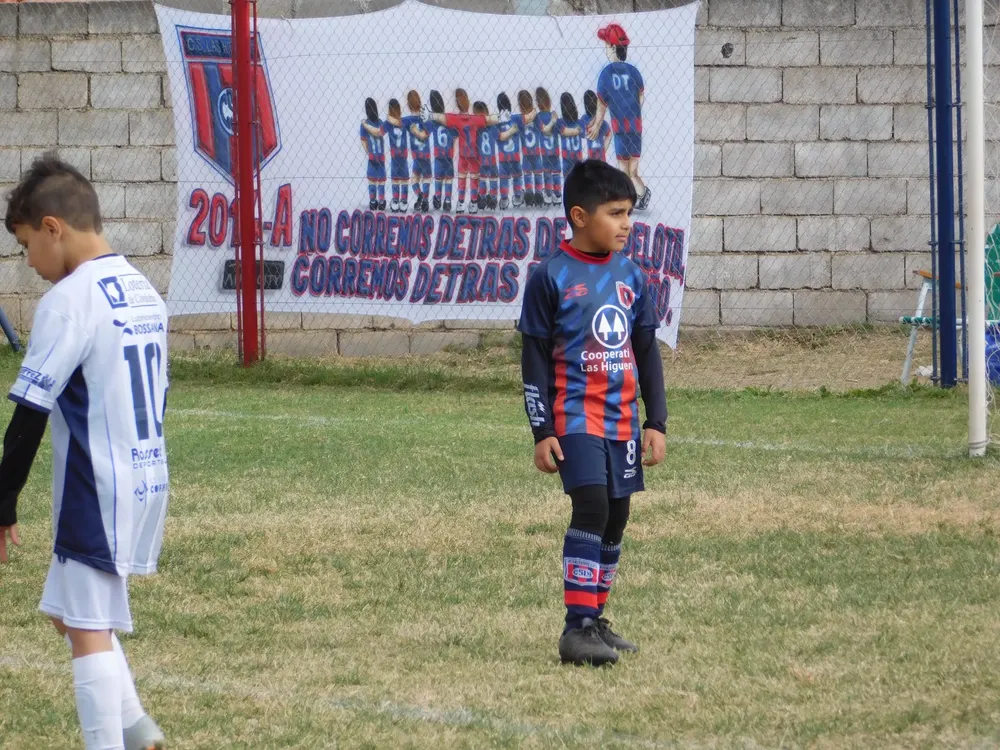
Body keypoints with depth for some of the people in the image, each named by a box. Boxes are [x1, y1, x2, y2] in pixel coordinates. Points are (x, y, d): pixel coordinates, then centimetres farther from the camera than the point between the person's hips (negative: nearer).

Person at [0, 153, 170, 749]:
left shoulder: (70, 300, -15)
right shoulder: (144, 291, 11)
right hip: (148, 482, 9)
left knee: (89, 630, -5)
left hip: (97, 493, -9)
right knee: (70, 609, 21)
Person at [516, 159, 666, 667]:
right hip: (575, 416, -6)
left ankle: (594, 621, 20)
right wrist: (542, 431, -8)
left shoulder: (631, 277, 9)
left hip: (623, 419, 6)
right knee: (591, 506, -18)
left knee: (616, 517, 8)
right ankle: (576, 629, -18)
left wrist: (656, 423, 10)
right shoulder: (552, 277, -6)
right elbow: (534, 358, -5)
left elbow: (647, 353, 15)